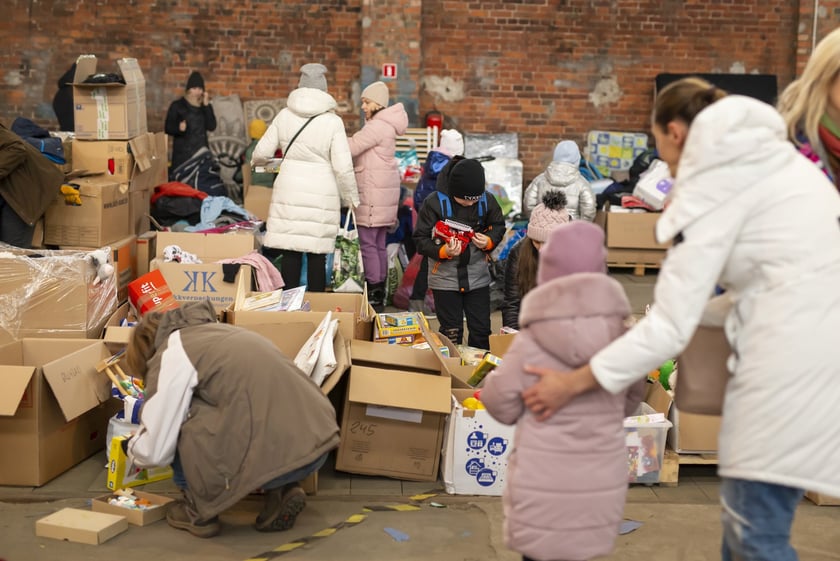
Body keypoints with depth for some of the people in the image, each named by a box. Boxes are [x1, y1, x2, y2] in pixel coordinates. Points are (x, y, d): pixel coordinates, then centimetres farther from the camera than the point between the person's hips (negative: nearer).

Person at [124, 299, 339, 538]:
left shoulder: (171, 355, 2)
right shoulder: (213, 331, 25)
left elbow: (157, 451, 5)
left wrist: (132, 448, 28)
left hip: (274, 456, -8)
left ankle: (200, 512, 18)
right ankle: (283, 491, 16)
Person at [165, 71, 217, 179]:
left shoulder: (205, 106, 9)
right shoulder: (177, 105, -1)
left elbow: (212, 126, -4)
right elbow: (168, 128, -2)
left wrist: (206, 105, -9)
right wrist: (179, 128, -23)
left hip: (201, 151, 3)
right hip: (182, 153, -3)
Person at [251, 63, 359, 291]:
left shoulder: (285, 115, 1)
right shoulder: (332, 121, -6)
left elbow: (262, 151, 7)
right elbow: (343, 167, -8)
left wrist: (254, 161, 31)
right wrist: (351, 197, 6)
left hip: (289, 190, 2)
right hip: (321, 195, -2)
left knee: (290, 251, 4)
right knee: (317, 254, 4)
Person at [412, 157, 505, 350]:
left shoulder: (488, 201, -8)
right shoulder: (434, 203, -17)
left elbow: (498, 226, 10)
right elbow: (420, 239, -11)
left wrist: (489, 241, -12)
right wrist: (443, 251, -28)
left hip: (478, 278, 3)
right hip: (445, 279, -2)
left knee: (481, 330, 10)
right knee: (451, 333, 7)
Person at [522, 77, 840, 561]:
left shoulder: (710, 184, -6)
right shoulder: (766, 159, 20)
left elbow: (672, 326, -9)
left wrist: (572, 384, -2)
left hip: (792, 355, -9)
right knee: (746, 521, 17)